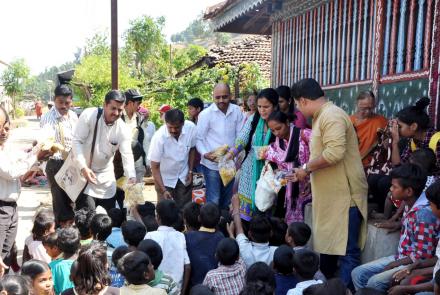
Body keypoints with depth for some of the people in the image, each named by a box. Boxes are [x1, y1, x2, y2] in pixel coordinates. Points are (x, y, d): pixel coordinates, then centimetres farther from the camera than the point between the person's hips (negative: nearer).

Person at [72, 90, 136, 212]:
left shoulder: (123, 129, -9)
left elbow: (127, 155, -13)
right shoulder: (89, 115, -18)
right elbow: (77, 141, -17)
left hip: (106, 176, 4)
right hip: (85, 170, -3)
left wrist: (131, 178, -29)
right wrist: (83, 167, -26)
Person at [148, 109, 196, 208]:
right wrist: (163, 190, -26)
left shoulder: (191, 127, -20)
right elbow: (155, 167, -21)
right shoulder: (159, 137, -29)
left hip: (184, 177, 3)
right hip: (165, 179, -3)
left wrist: (190, 171, -1)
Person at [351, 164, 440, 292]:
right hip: (400, 257, 9)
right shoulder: (409, 205, 1)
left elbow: (422, 256, -23)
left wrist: (394, 265, -15)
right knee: (358, 274, 1)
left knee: (375, 282, -25)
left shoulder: (424, 213, -25)